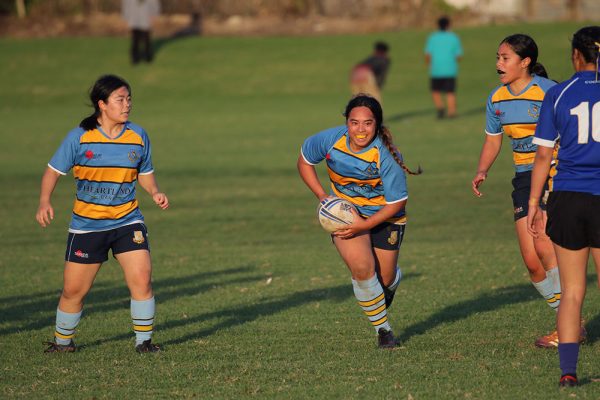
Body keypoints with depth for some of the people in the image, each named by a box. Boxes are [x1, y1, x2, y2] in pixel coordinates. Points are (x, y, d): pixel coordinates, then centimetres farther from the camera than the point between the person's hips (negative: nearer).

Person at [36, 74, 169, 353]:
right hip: (86, 224, -2)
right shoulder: (79, 137, -7)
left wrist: (155, 192, -5)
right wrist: (44, 203, -15)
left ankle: (144, 341, 2)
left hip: (127, 222, 2)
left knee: (141, 279, -14)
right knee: (73, 289, 2)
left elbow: (145, 173, 15)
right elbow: (54, 170, 0)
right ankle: (62, 341, 26)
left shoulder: (138, 136, 1)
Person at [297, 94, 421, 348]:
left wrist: (364, 225, -28)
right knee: (362, 268, -22)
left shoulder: (387, 156, -28)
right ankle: (382, 328, -1)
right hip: (345, 212, 1)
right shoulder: (330, 140, -19)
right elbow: (304, 161, 2)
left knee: (384, 279, 6)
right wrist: (322, 196, -8)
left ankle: (393, 281, 48)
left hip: (384, 217, -1)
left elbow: (396, 203, -20)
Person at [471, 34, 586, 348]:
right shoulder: (496, 99, 7)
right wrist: (482, 171, 1)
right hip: (524, 178, 6)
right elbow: (492, 141, 19)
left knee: (543, 244, -22)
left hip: (557, 173, -6)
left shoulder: (548, 92, -13)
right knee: (532, 261, -2)